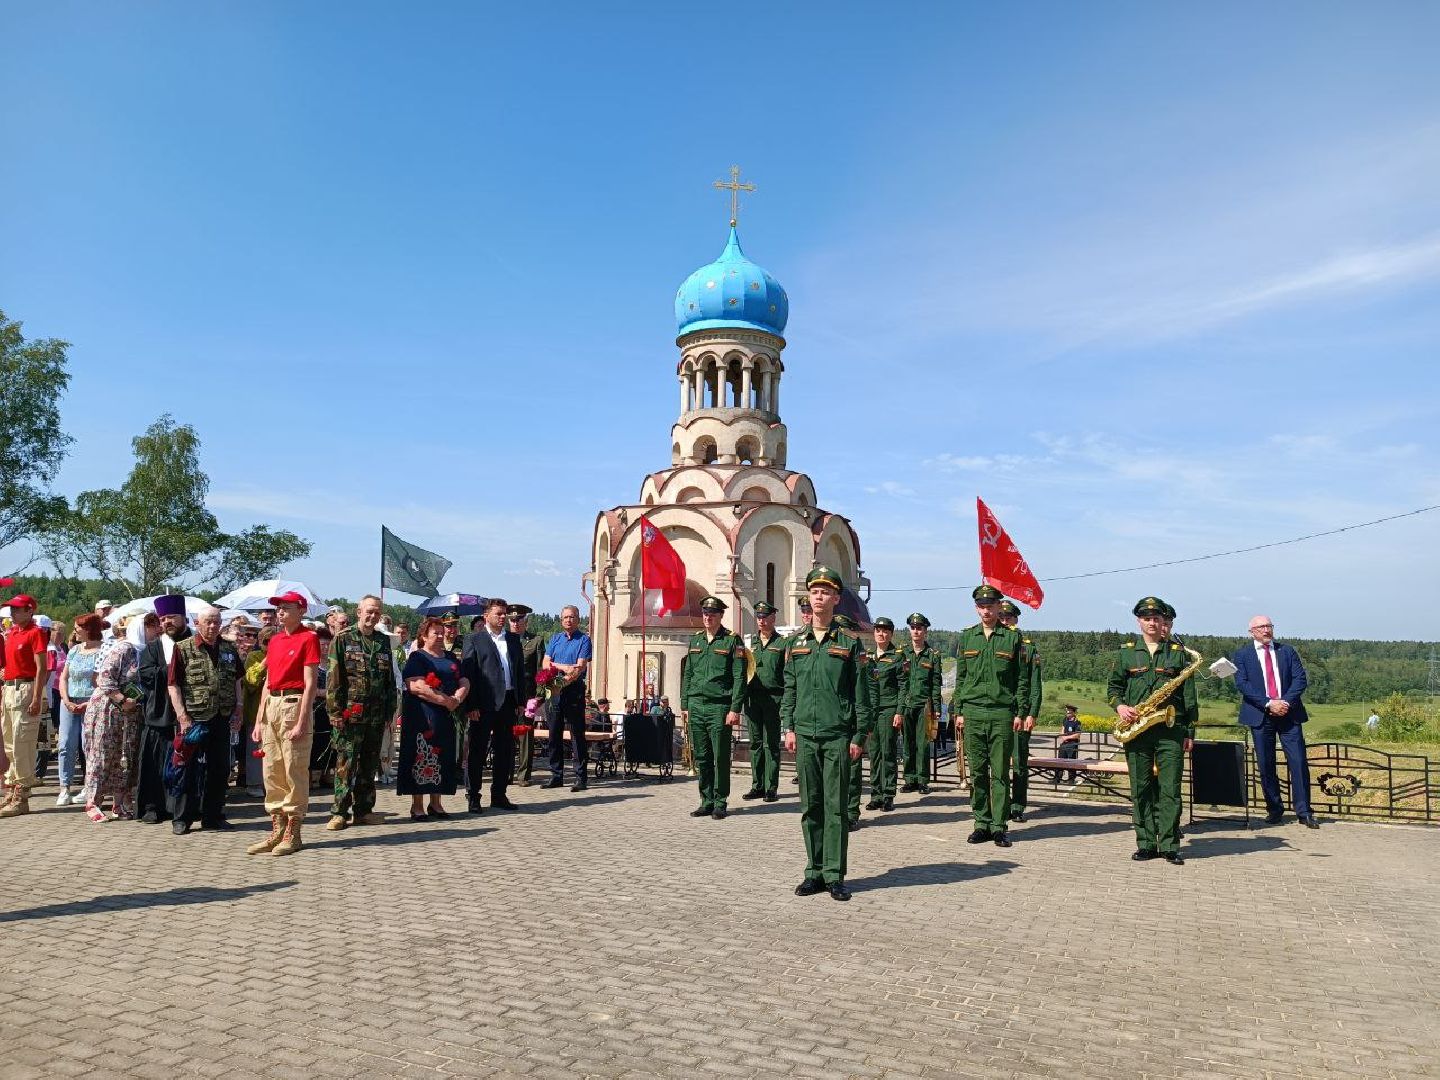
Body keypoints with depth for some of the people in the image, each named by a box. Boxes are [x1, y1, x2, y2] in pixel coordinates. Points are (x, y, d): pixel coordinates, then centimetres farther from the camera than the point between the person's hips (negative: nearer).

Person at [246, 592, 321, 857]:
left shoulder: (308, 638, -6)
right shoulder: (274, 640, 17)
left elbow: (310, 683, -11)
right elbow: (268, 683, 20)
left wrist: (302, 722, -17)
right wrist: (259, 720, 15)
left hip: (294, 704, -8)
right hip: (272, 706, 8)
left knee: (295, 772, -3)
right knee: (271, 772, 9)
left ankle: (293, 833, 4)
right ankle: (277, 831, 17)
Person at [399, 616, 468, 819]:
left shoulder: (450, 658, 17)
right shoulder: (417, 658, -4)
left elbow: (464, 682, 11)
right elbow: (416, 686, -17)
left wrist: (457, 699, -11)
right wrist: (445, 700, -18)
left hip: (446, 716, 6)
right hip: (422, 716, -6)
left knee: (442, 758, 8)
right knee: (421, 757, -3)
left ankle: (436, 803, 17)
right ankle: (417, 806, 4)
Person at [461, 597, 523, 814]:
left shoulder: (514, 639, 14)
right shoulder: (474, 640, -1)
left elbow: (520, 670, 14)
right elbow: (467, 674, -6)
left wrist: (520, 701, 8)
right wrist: (471, 706, -13)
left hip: (508, 703, 5)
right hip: (484, 704, -5)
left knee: (505, 751, 10)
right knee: (477, 751, 2)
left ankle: (499, 795, 20)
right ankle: (472, 796, 11)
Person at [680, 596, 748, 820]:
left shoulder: (732, 641, -2)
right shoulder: (695, 640, 14)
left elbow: (739, 677, -7)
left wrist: (735, 709, -13)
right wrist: (684, 705, 12)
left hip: (719, 707, -5)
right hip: (696, 707, 5)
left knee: (721, 758, 0)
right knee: (701, 757, 8)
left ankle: (720, 803, 10)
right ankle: (706, 802, 18)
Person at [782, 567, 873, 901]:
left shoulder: (849, 644, 1)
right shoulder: (796, 643, 11)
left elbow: (860, 694, 1)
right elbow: (789, 689, 13)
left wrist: (859, 736, -3)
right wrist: (788, 727, 4)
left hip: (838, 736, -3)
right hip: (805, 736, 3)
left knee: (836, 807, 0)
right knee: (810, 807, 7)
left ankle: (835, 875, 7)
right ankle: (814, 872, 16)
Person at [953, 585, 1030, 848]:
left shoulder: (1012, 637, 3)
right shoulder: (966, 637, 10)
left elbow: (1022, 678, 4)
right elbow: (960, 677, 12)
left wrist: (1021, 712, -3)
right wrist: (958, 712, 7)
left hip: (1002, 714, -2)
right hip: (972, 713, 2)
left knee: (1000, 773, 0)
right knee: (977, 772, 5)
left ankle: (999, 826, 6)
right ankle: (982, 824, 13)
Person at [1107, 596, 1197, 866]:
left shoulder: (1178, 652, 8)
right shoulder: (1126, 652, 10)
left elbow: (1189, 696, 7)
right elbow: (1113, 687, 14)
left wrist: (1189, 732, 3)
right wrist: (1120, 706, -6)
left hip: (1171, 729, -1)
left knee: (1170, 789, -2)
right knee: (1141, 788, 4)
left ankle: (1170, 845, 5)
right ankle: (1146, 843, 12)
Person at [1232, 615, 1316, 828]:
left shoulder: (1287, 651, 12)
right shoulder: (1242, 655, 6)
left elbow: (1300, 678, 3)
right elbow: (1242, 684, -5)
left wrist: (1286, 702, -12)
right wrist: (1268, 704, -15)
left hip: (1289, 713, 1)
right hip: (1260, 715, -1)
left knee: (1298, 761, -5)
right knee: (1265, 765, 3)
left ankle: (1304, 812, 1)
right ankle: (1274, 809, 14)